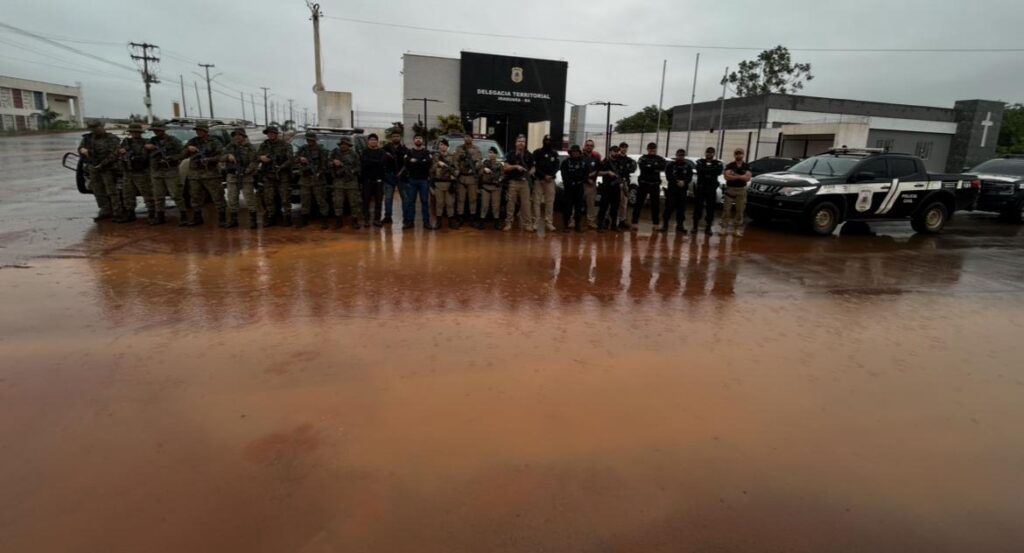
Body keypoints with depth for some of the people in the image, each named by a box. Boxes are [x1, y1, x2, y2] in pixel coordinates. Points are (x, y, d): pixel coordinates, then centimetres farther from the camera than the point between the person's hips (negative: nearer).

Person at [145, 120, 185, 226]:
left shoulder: (173, 141, -2)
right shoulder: (153, 141, 13)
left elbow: (182, 153, -6)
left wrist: (171, 158, -19)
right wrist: (147, 147, -11)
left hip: (171, 171, -5)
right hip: (156, 172, 5)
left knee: (176, 195, -8)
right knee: (158, 197, 8)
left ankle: (183, 217, -3)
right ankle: (160, 217, 16)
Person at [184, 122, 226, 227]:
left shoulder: (214, 142, 1)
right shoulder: (193, 141, 14)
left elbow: (221, 156, -9)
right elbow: (183, 154, 11)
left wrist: (208, 160, -22)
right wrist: (188, 149, -10)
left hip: (210, 174, -5)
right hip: (194, 174, 5)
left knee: (217, 196, -7)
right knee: (195, 197, 10)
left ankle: (222, 218, -1)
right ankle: (197, 219, 20)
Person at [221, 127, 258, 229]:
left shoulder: (249, 148, -1)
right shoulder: (230, 147, 12)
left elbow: (253, 162, -9)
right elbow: (221, 158, 4)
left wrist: (247, 171, -24)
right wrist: (228, 156, -18)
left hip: (246, 177, -4)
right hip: (232, 176, 4)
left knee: (249, 199, -5)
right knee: (232, 200, 8)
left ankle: (252, 220, 1)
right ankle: (233, 221, 17)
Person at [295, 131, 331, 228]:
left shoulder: (321, 150, -3)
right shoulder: (303, 148, 13)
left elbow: (324, 165, -8)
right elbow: (295, 158, 9)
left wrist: (319, 174, -21)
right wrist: (300, 159, -14)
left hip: (317, 179, -5)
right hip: (304, 178, 5)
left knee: (321, 200, -4)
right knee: (305, 200, 10)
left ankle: (324, 220, 1)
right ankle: (303, 219, 19)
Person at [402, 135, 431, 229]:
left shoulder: (427, 152, 7)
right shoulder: (409, 152, 9)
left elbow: (429, 162, -12)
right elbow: (407, 163, -8)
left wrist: (415, 162, -12)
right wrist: (422, 163, -13)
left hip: (424, 180, -1)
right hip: (411, 180, 1)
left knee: (425, 201, 2)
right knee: (410, 201, 1)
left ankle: (426, 221, 6)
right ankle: (409, 221, 7)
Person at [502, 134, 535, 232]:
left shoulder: (529, 155, 9)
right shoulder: (511, 154, 3)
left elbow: (532, 167, 18)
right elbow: (505, 167, -3)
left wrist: (531, 172, -4)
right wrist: (516, 166, -17)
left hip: (524, 182, 1)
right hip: (513, 181, -1)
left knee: (525, 204, -1)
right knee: (511, 203, 1)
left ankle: (527, 224, 2)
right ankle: (508, 223, 7)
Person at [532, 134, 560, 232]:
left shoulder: (554, 153, 12)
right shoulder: (537, 152, 4)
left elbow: (556, 166, 6)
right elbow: (534, 166, -4)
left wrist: (550, 175, -11)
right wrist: (544, 175, -13)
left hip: (550, 180, 2)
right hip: (539, 179, -2)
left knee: (550, 202, -1)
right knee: (537, 201, -4)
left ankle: (548, 222, 2)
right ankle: (536, 222, -1)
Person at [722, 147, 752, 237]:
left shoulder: (747, 166, 4)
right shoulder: (729, 166, -1)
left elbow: (748, 178, -9)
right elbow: (727, 177, -16)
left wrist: (735, 176, -16)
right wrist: (741, 177, -14)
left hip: (741, 190, 1)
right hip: (730, 189, -1)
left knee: (740, 211, 3)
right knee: (726, 209, -2)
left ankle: (738, 229, 7)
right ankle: (724, 227, 3)